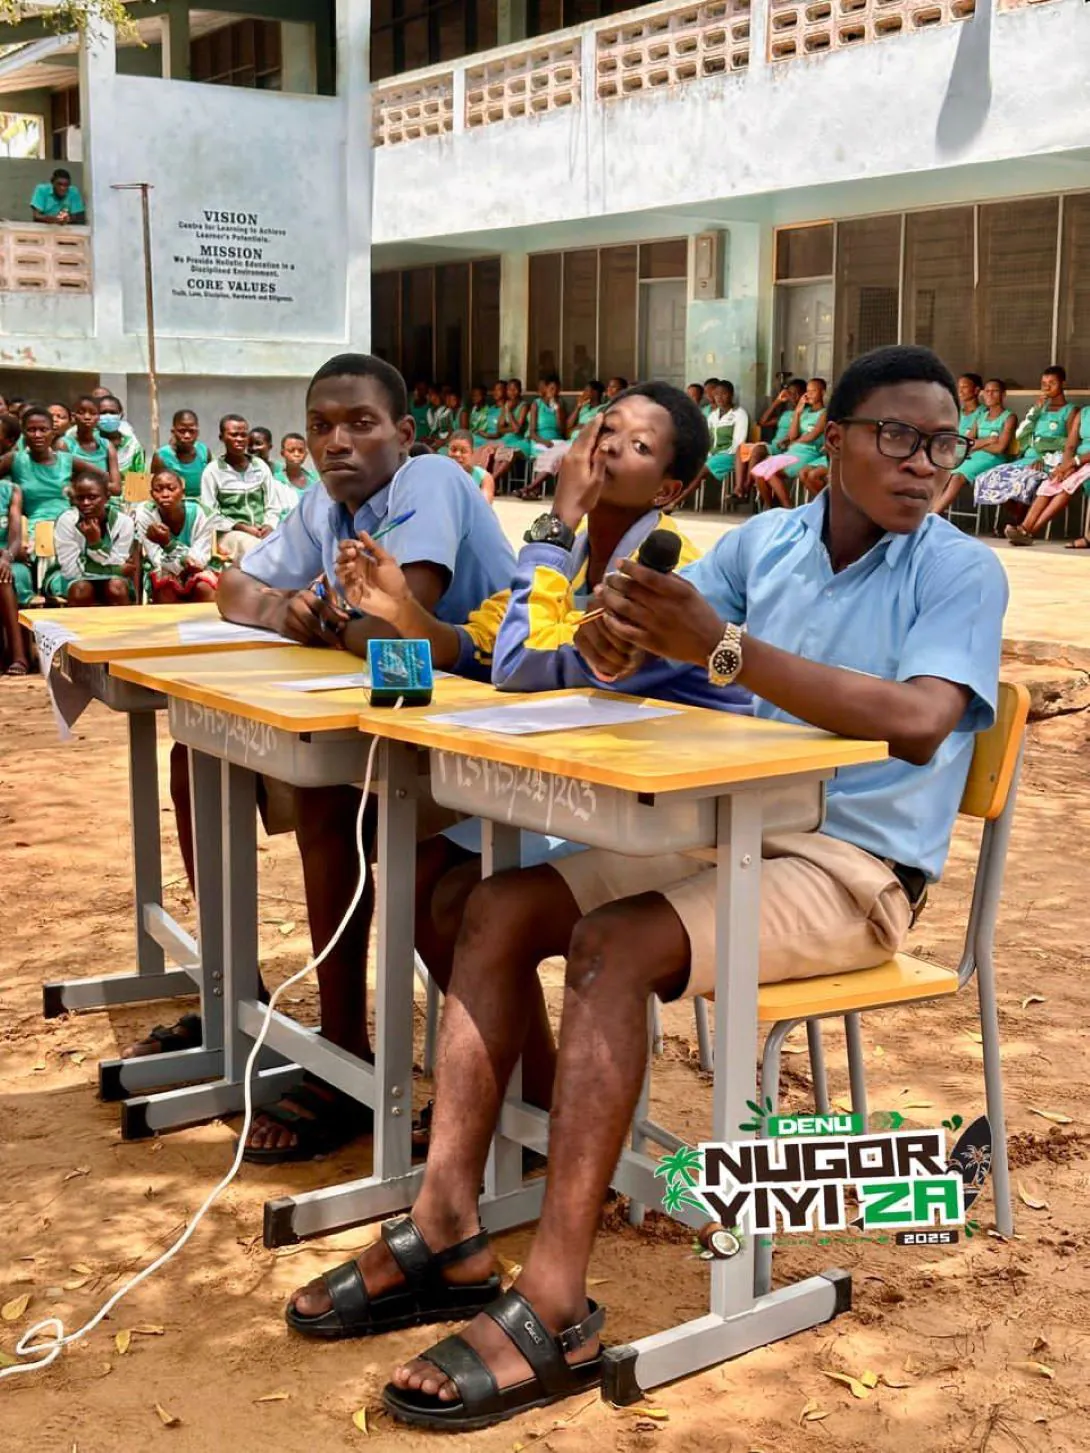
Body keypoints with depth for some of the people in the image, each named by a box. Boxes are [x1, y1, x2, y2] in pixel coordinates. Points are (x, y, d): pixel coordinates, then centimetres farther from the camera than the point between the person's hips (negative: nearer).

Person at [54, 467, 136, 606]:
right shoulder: (66, 521, -18)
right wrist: (118, 569, -23)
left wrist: (96, 542, -32)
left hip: (113, 580, 1)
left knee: (116, 586, -31)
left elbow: (118, 568, -17)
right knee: (82, 589, -32)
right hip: (77, 581, -1)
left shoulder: (123, 522, -15)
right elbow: (71, 571, -21)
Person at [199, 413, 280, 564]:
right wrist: (241, 527, -11)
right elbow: (210, 514, -2)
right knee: (247, 543, -38)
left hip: (262, 531, 3)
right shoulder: (213, 470, 3)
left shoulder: (261, 467, 13)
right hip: (230, 533, -3)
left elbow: (273, 505, 12)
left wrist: (269, 526, -9)